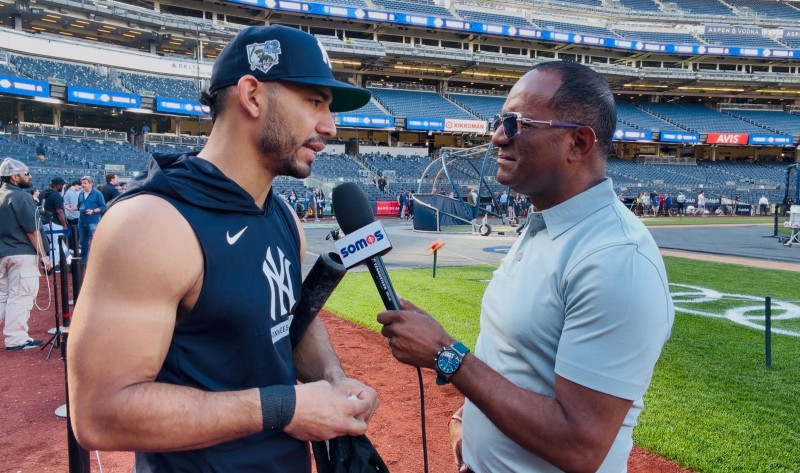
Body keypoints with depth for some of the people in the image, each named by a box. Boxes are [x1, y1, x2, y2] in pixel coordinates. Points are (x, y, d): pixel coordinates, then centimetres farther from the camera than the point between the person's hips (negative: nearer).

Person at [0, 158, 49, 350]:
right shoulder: (21, 197, -15)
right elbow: (32, 231, -17)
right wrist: (43, 255, -12)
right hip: (22, 255, -8)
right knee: (20, 297, -1)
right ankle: (16, 340, 4)